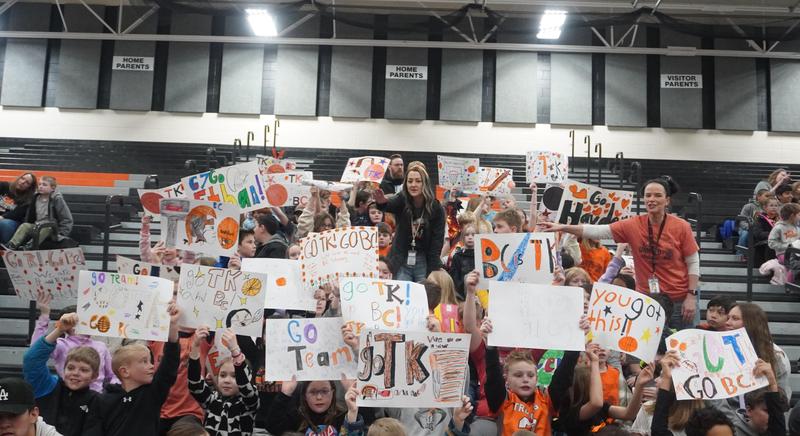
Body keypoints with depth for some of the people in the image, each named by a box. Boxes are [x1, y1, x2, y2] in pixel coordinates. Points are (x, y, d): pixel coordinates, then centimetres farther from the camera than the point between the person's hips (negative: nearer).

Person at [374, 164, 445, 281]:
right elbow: (389, 205, -28)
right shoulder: (402, 201, -5)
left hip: (424, 262, 0)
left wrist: (433, 273, -12)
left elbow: (437, 241, -7)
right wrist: (381, 202, -53)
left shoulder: (436, 208, -7)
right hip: (401, 261, 1)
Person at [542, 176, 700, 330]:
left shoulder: (681, 227, -8)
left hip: (679, 301, -2)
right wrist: (563, 227, -18)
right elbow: (599, 231, -10)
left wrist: (691, 296, -10)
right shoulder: (633, 225, -5)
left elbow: (693, 263, -2)